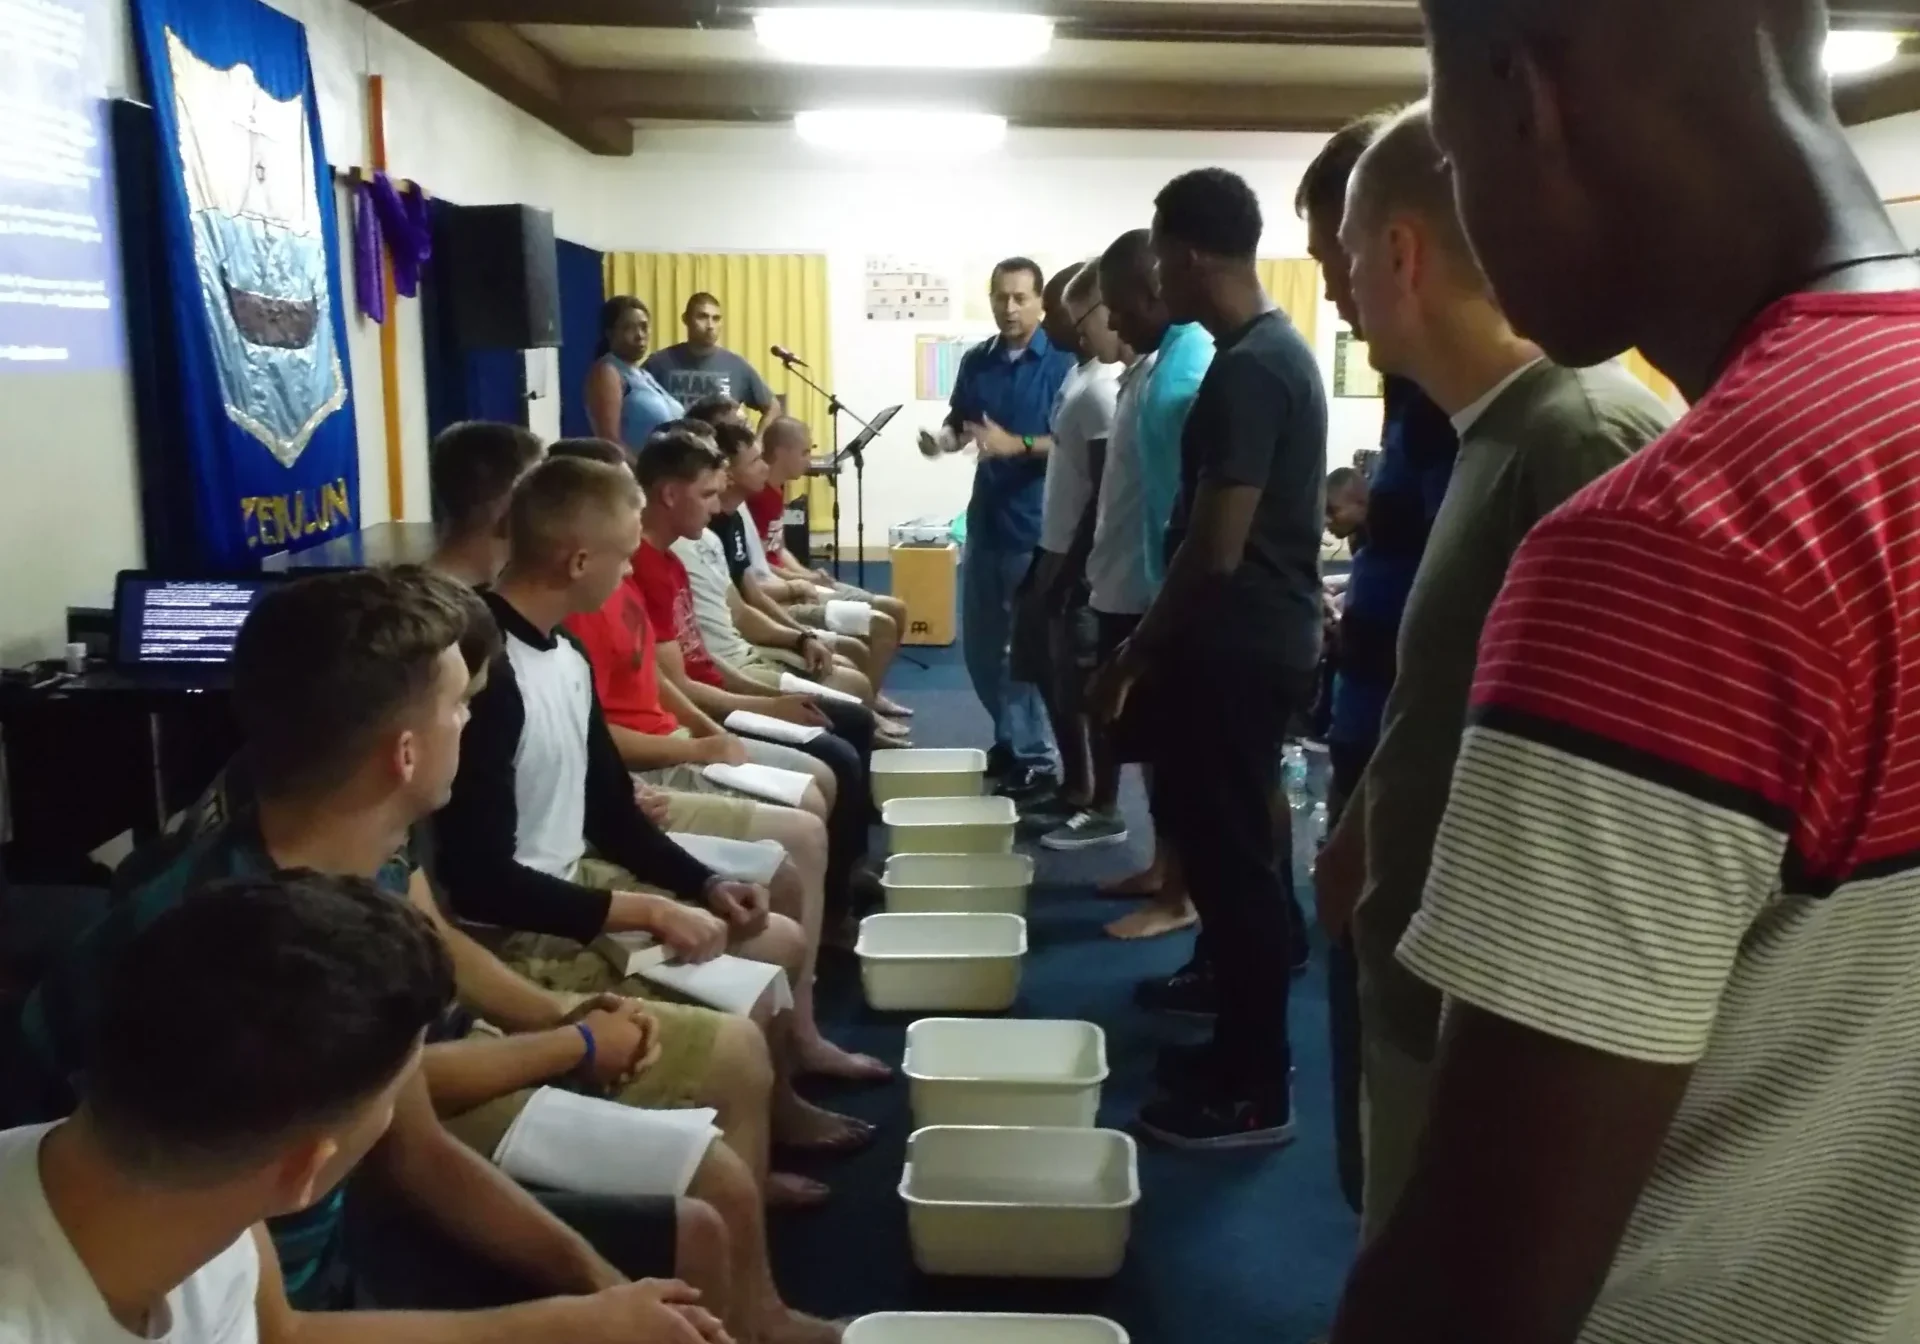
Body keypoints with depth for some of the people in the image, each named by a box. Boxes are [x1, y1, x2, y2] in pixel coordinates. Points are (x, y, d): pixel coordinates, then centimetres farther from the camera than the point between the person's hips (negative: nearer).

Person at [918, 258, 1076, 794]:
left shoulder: (1062, 362, -9)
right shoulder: (975, 361, 8)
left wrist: (1017, 444, -26)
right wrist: (941, 440, -7)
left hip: (1037, 524, -6)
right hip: (985, 519, 6)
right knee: (979, 643, 13)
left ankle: (1036, 756, 11)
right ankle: (1011, 738, 30)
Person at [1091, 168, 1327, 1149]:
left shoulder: (1243, 372, -20)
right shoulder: (1279, 351, 12)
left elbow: (1216, 548, -23)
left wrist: (1134, 654, -12)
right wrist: (1159, 648, 22)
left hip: (1235, 647, -10)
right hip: (1260, 638, 10)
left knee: (1229, 856, -1)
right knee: (1229, 846, 17)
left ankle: (1255, 1091, 10)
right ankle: (1239, 1050, 29)